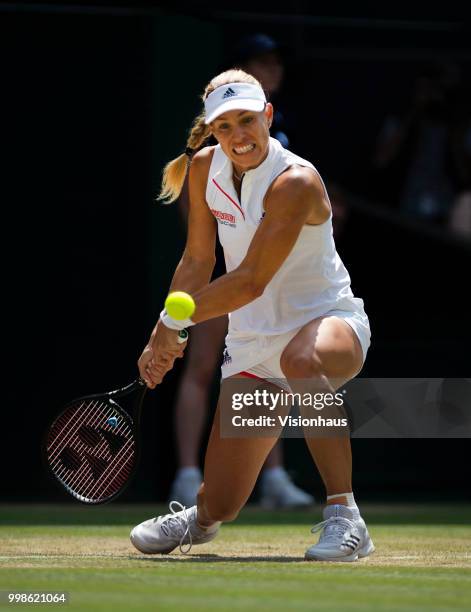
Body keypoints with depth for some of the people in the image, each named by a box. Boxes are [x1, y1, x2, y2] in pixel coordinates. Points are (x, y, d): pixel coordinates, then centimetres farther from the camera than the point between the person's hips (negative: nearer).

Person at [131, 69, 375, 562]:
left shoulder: (296, 182, -23)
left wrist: (172, 322, -16)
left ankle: (344, 517, -41)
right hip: (252, 344, 5)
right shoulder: (205, 168, -1)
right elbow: (197, 261, 11)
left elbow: (251, 282, -24)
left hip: (329, 321, -5)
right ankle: (201, 520, 38)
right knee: (218, 507, -1)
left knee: (300, 360, -46)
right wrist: (164, 338, 7)